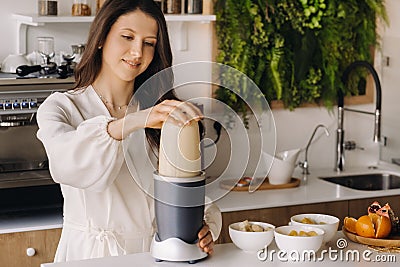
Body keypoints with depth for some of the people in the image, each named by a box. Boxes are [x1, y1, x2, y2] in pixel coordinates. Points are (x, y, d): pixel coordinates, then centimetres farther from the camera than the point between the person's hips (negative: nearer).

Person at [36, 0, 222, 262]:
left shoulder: (164, 114, 14)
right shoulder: (60, 108, 0)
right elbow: (66, 163, -22)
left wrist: (205, 226, -15)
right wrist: (134, 122, -35)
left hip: (158, 251, 5)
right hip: (90, 253, -4)